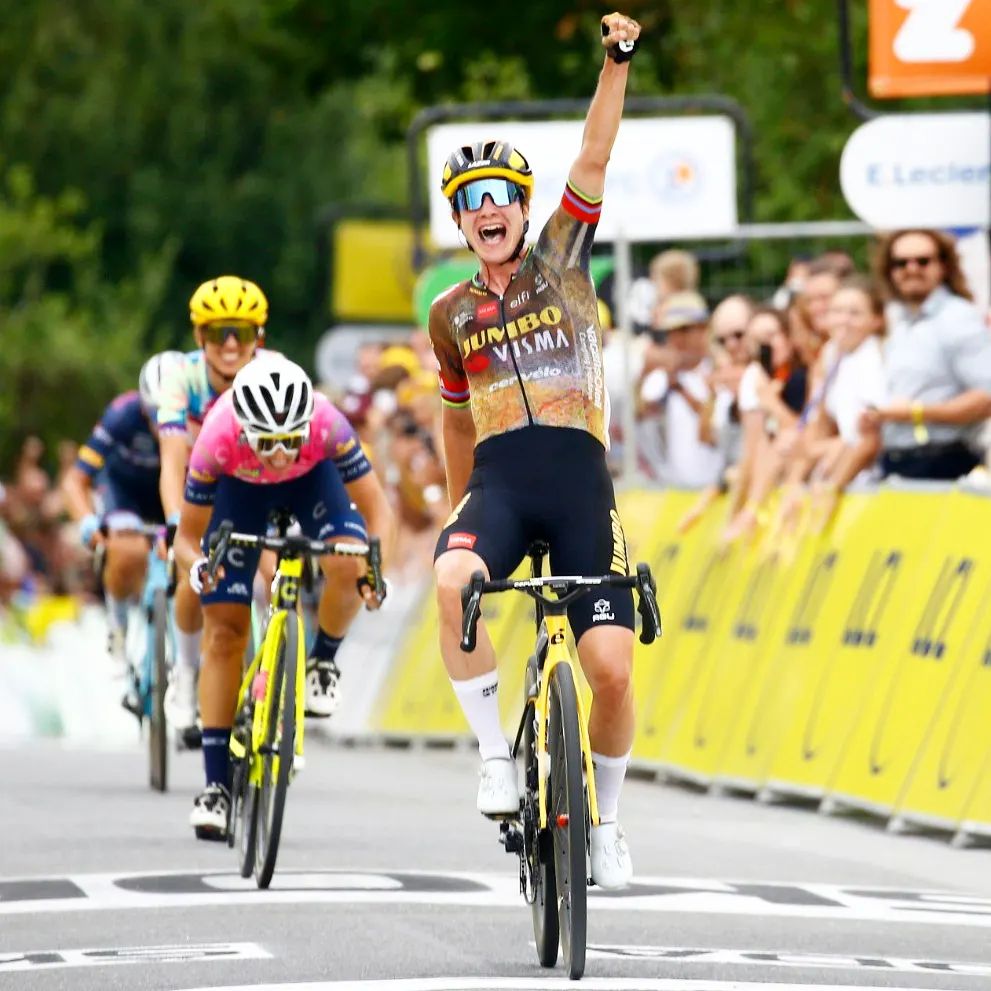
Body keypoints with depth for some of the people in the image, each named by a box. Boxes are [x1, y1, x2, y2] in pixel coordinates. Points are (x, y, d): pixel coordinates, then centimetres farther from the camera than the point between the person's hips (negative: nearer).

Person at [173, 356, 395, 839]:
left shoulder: (326, 424, -40)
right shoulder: (217, 439, -39)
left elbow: (377, 510, -31)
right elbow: (187, 537, -26)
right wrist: (196, 566, -48)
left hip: (313, 479, 0)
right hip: (240, 487, 0)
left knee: (349, 568, -31)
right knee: (223, 633, -7)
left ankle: (321, 662, 1)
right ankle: (215, 786, 0)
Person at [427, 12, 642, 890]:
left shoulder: (561, 259, 10)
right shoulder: (452, 315, 15)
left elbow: (594, 159, -1)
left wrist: (617, 62, -12)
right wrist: (458, 511, 29)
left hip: (579, 479, -1)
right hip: (499, 482, 1)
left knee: (611, 669, -9)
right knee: (451, 581, -35)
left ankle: (604, 820, 15)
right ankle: (496, 757, -23)